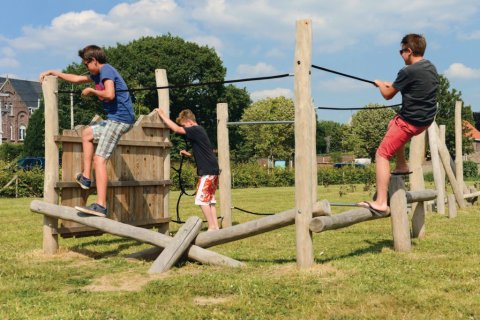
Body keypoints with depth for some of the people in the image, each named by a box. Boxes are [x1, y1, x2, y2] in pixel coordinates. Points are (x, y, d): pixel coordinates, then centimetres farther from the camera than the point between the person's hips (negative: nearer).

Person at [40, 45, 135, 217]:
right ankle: (86, 177, 22)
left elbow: (110, 94, -25)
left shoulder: (106, 70, -9)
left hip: (119, 118, -10)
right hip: (115, 119, 10)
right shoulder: (99, 73, 20)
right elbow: (77, 79, 34)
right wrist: (53, 73, 38)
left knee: (99, 158, -16)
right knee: (87, 134, 28)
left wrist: (91, 91, -8)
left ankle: (101, 206, -24)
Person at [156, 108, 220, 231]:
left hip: (207, 171, -10)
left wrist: (162, 115, -12)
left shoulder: (196, 130, -12)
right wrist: (189, 154, 15)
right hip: (213, 170, 10)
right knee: (210, 200, 11)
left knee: (201, 199, -8)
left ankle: (212, 227, -7)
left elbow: (176, 129, -20)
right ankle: (215, 227, 11)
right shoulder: (199, 131, 18)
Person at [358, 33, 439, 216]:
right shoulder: (431, 68, 9)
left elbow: (387, 95, -5)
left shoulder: (408, 71, -17)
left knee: (382, 154, -8)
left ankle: (381, 203, -19)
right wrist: (392, 85, 27)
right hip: (426, 119, 9)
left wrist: (380, 84, 15)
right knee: (393, 126, 36)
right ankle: (401, 166, 38)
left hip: (410, 121, -9)